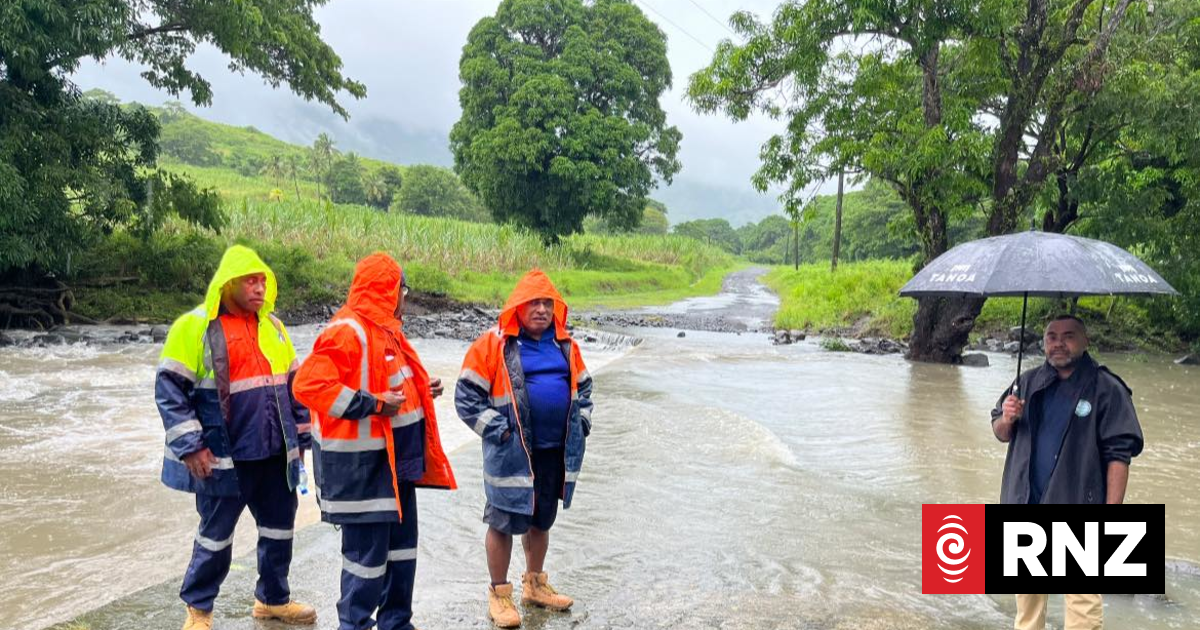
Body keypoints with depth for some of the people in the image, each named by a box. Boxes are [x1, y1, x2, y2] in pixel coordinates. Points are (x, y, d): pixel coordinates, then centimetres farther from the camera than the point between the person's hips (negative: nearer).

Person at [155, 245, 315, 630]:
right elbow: (169, 389, -10)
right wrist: (190, 446, -14)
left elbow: (293, 384, 15)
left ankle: (273, 599, 35)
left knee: (279, 528, 15)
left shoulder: (272, 325, 9)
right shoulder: (194, 326, -9)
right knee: (216, 535, 8)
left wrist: (300, 436, 12)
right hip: (225, 457, -5)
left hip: (275, 454, 6)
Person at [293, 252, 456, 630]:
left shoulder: (384, 330, 13)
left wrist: (421, 391, 9)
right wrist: (374, 404, -25)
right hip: (362, 465, -10)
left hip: (394, 459, 10)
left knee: (401, 544, 18)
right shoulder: (347, 332, -18)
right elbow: (309, 384, -26)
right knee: (368, 551, -1)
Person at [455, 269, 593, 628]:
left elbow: (583, 388, 21)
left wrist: (580, 423, 9)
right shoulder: (494, 345, -9)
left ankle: (535, 585, 36)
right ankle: (499, 594, 22)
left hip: (556, 451, 6)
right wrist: (498, 430, -13)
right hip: (512, 453, -5)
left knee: (541, 520, 19)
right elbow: (467, 397, -9)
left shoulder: (566, 347, 8)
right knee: (503, 523, 5)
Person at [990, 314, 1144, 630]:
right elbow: (1000, 434, 15)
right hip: (1027, 504, 5)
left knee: (1084, 604, -2)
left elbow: (1118, 456, -11)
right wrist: (1006, 420, -9)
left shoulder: (1107, 389, -8)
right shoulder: (1029, 382, 7)